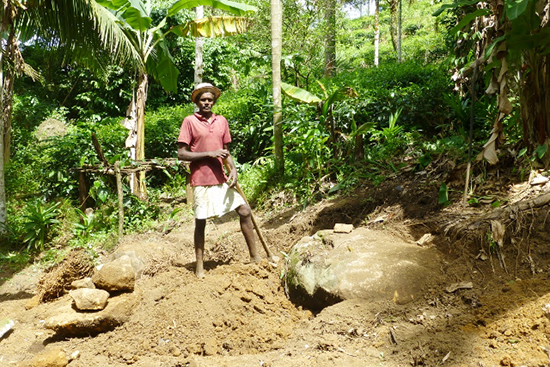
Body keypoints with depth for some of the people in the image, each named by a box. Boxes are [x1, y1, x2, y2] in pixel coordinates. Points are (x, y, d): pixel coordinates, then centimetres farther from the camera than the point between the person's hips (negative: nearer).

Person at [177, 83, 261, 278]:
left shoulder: (222, 121, 10)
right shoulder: (189, 121, -4)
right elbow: (181, 153, -9)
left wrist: (233, 170, -2)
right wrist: (209, 154, -16)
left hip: (221, 179, 5)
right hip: (201, 181, -5)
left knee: (245, 211, 3)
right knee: (200, 222, 3)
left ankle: (254, 257, 16)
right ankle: (199, 266, 17)